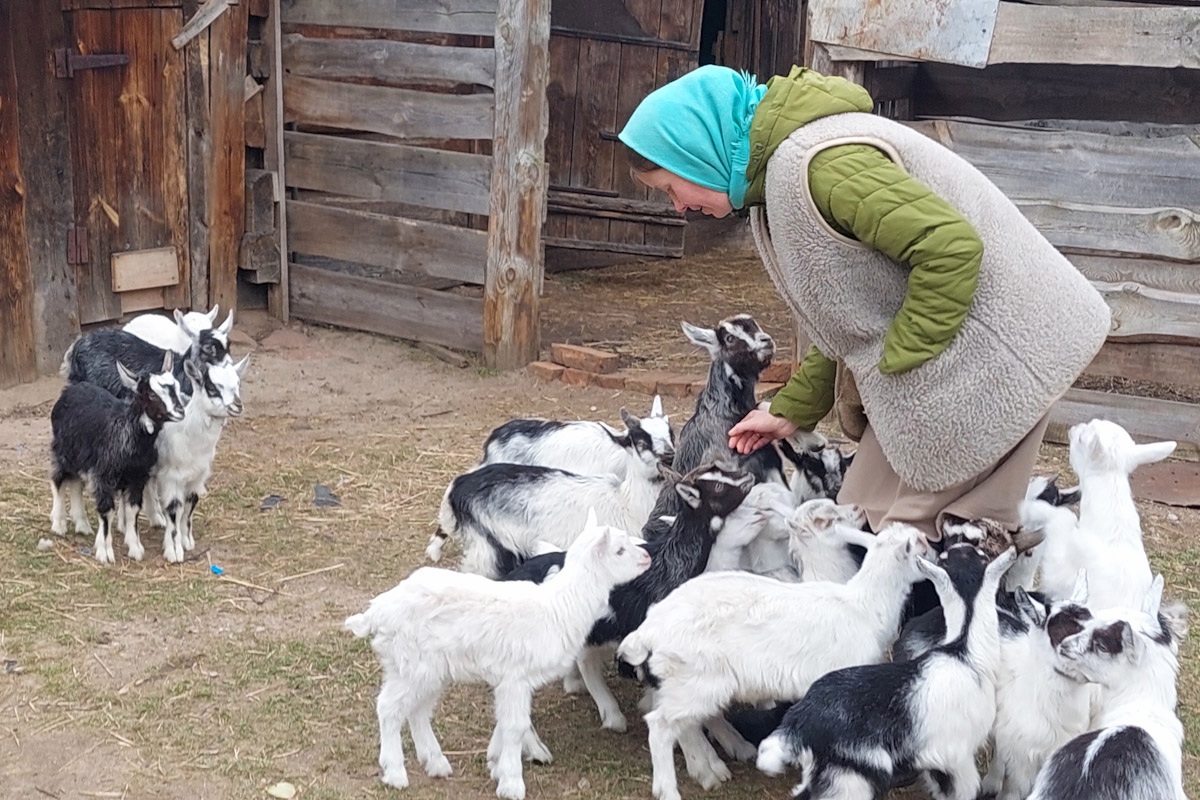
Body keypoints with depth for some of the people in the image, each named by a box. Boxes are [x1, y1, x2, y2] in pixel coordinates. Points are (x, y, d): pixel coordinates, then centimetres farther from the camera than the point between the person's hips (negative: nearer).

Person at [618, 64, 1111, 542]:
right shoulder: (775, 171, 13)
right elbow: (848, 316, 19)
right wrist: (792, 411, 18)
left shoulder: (816, 162, -20)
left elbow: (951, 245, -27)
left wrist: (897, 357, -18)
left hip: (987, 353, -10)